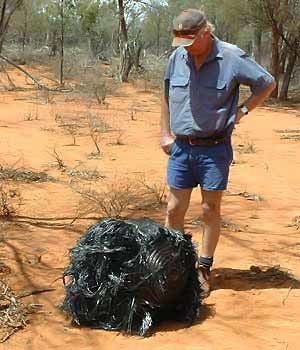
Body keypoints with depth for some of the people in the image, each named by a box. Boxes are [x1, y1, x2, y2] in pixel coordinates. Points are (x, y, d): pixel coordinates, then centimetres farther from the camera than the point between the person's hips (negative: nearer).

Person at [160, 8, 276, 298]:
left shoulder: (232, 58, -11)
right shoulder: (177, 58, 2)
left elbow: (267, 83, 0)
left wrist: (242, 111, -5)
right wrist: (165, 133, 12)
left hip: (214, 148, -3)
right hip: (181, 147, 4)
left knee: (210, 209, 5)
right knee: (174, 209, 5)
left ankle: (203, 269, 17)